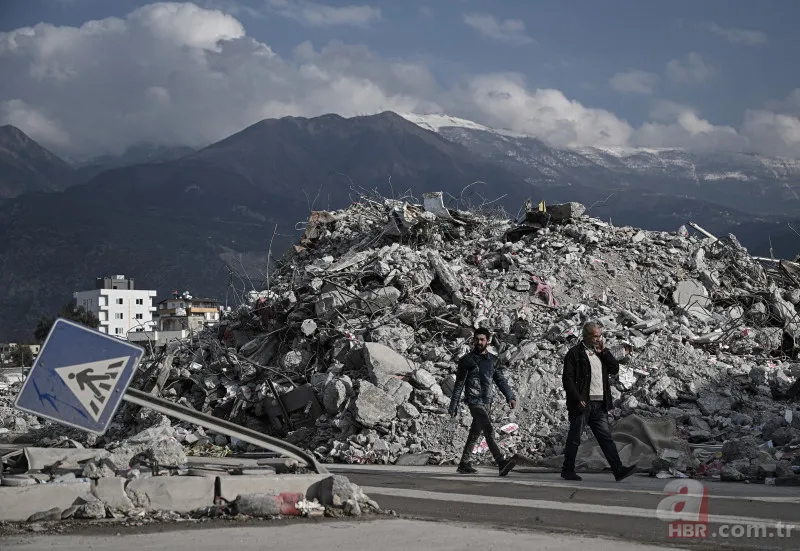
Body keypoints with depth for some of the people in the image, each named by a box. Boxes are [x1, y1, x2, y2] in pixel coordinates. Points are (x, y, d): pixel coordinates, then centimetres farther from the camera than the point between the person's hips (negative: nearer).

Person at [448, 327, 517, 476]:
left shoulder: (492, 360, 13)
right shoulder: (467, 360, -1)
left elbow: (500, 380, 9)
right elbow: (459, 384, 1)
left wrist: (510, 397, -5)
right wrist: (453, 407, 0)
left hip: (486, 402, 6)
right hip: (474, 401, -6)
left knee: (475, 433, 11)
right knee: (489, 430, -19)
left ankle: (464, 464, 22)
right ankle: (501, 463, -31)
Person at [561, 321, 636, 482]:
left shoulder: (601, 353, 16)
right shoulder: (575, 353, -5)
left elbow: (615, 369, 10)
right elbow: (567, 378, -10)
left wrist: (604, 351, 1)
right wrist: (578, 399, -16)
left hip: (599, 405, 6)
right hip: (582, 404, -6)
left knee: (606, 437, 1)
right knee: (574, 438, 3)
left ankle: (618, 470, -4)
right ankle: (568, 470, 13)